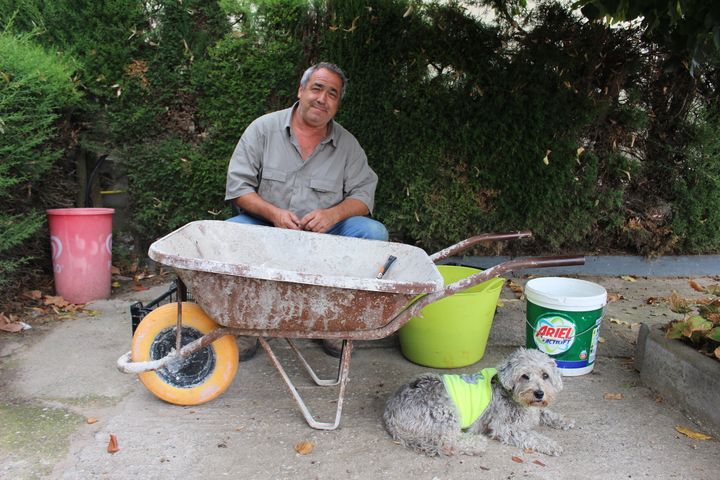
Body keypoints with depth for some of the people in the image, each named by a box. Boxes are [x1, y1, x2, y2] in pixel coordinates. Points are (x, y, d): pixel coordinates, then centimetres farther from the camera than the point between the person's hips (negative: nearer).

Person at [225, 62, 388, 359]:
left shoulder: (347, 144, 6)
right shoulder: (264, 128, 0)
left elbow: (364, 193, 0)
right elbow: (238, 186, -5)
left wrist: (333, 214, -21)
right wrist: (274, 214, -21)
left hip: (324, 234, 2)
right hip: (266, 229, -1)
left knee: (374, 233, -22)